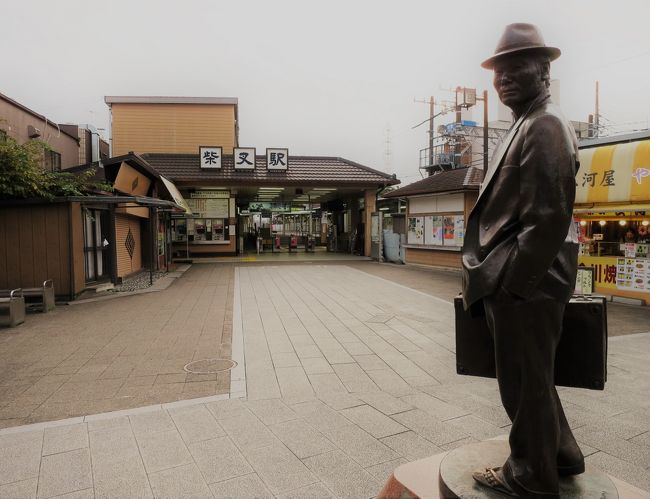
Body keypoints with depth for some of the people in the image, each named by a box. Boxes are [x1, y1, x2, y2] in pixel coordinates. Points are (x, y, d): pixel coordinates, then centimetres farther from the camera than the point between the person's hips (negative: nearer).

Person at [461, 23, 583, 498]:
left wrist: (508, 284, -19)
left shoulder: (545, 126, -13)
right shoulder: (527, 125, 19)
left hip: (524, 285, -10)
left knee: (524, 384, 5)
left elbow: (548, 220, -22)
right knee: (530, 379, 22)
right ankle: (560, 454, 41)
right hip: (518, 282, 10)